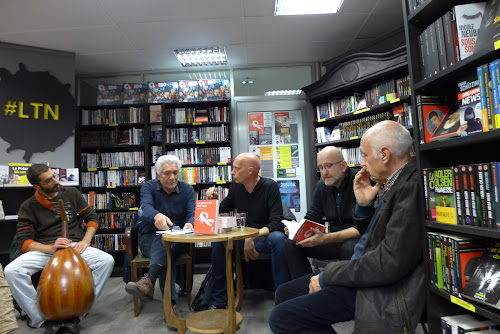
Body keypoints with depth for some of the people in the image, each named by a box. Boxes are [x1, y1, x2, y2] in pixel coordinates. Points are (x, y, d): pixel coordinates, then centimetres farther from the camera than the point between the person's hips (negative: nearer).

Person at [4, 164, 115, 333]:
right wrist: (51, 248, -22)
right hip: (44, 250, 0)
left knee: (107, 261, -27)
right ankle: (40, 318, -10)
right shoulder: (28, 207, 4)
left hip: (74, 246, 0)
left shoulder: (72, 193, 7)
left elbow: (92, 217, 10)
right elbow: (25, 241, -2)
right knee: (12, 270, -29)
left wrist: (85, 240, -8)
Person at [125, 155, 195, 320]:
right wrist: (157, 216, -48)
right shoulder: (149, 187, 1)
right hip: (150, 239, 0)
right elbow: (146, 208, -21)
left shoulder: (187, 189, 5)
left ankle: (149, 281, -47)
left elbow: (193, 213, -10)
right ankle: (171, 304, -40)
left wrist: (190, 224, -38)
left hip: (178, 240, 0)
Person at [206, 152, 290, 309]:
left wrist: (253, 237, -33)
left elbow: (276, 222, -21)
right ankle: (218, 302, -11)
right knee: (218, 239, -23)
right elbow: (224, 210, 15)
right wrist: (214, 200, -6)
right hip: (243, 237, 4)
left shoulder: (270, 186, -14)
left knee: (278, 238, -35)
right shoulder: (236, 186, 0)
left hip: (265, 236, -3)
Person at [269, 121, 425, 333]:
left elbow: (389, 263, -27)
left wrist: (326, 276, -16)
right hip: (360, 270, 10)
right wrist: (363, 204, -2)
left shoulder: (411, 187, -23)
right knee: (284, 293, 12)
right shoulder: (391, 183, 8)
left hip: (380, 291, -9)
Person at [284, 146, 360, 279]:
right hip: (335, 240, 6)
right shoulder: (322, 185, 5)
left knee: (349, 247, -39)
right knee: (291, 244, -9)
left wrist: (325, 238, -31)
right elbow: (311, 218, 9)